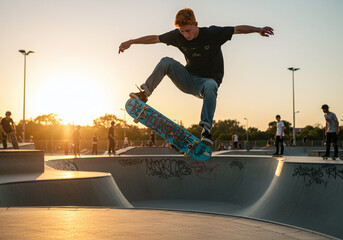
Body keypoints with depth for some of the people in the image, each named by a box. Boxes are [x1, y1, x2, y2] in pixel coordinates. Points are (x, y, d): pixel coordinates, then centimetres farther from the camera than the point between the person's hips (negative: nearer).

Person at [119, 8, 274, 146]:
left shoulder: (213, 33, -13)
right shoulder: (178, 36, -5)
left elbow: (238, 29, -10)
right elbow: (155, 38, 4)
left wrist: (258, 30, -23)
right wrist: (131, 42, 4)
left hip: (208, 80, -3)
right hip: (188, 80, 3)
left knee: (210, 86, -40)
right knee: (166, 62, -20)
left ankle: (206, 128, -43)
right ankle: (144, 94, -16)